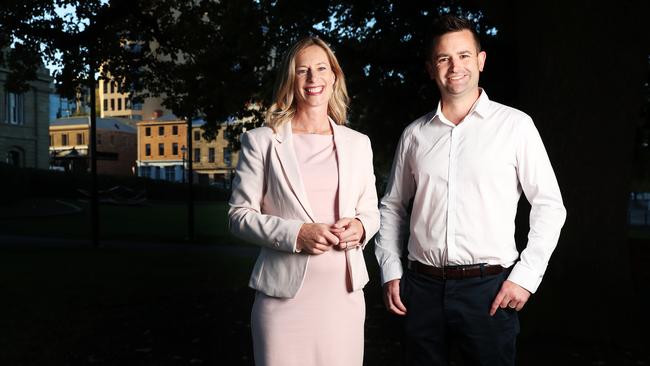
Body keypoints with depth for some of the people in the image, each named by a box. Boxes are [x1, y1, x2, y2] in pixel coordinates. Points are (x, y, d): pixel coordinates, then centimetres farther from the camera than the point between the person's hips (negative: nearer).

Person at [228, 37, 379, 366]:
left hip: (344, 292, 3)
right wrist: (294, 234, -16)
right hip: (284, 293, -3)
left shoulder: (358, 143, 10)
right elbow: (240, 215, -1)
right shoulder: (261, 141, 1)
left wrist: (360, 226, -7)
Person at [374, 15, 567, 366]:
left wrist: (526, 275, -6)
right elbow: (392, 206, 14)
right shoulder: (414, 134, 7)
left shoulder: (515, 125, -1)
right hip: (422, 286, 3)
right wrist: (390, 271, 6)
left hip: (490, 287, -2)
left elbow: (549, 205, 0)